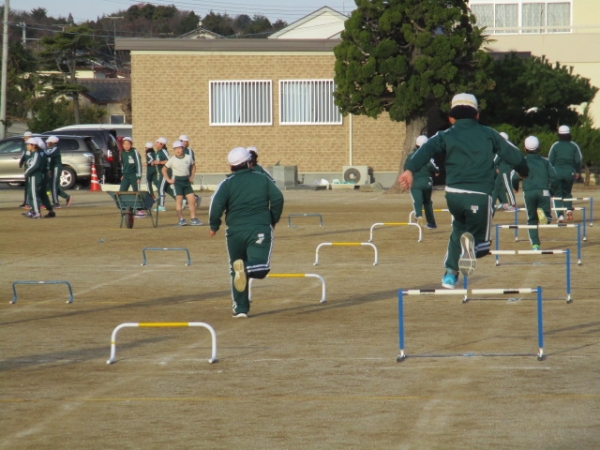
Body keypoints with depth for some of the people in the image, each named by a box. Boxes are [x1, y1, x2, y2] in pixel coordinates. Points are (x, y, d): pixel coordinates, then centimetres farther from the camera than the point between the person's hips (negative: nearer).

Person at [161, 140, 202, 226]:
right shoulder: (172, 160, -5)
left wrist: (192, 177, 9)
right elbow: (164, 169, 4)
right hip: (177, 181, -3)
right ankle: (181, 219, -5)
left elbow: (193, 166, 19)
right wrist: (168, 179, -3)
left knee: (192, 199, 0)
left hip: (186, 181, 3)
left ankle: (193, 219, 7)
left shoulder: (188, 158, 2)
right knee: (179, 200, -6)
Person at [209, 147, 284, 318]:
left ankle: (240, 308, 9)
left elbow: (217, 203, -10)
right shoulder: (263, 179, 8)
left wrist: (214, 226, 3)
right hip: (261, 229, -1)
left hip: (235, 231, 1)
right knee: (261, 268, -6)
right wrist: (273, 220, 12)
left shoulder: (228, 183, 3)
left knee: (236, 272, 15)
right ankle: (246, 268, -40)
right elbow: (277, 198, -1)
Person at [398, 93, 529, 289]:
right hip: (480, 195, -2)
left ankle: (450, 273, 17)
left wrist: (410, 169, -22)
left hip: (453, 194, 2)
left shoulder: (446, 135, 11)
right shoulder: (489, 134, 12)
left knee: (460, 227, 32)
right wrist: (524, 171, 35)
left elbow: (426, 150, -8)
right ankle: (471, 243, -29)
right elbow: (513, 154, 15)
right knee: (482, 246, 9)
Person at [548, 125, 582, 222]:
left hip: (557, 172, -2)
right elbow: (578, 160, 2)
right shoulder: (574, 146, 2)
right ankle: (569, 208, -4)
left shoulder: (555, 145, -4)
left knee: (557, 194, 3)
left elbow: (550, 160, -3)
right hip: (570, 172, 2)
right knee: (567, 192, 19)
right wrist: (577, 171, 15)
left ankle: (560, 215, -10)